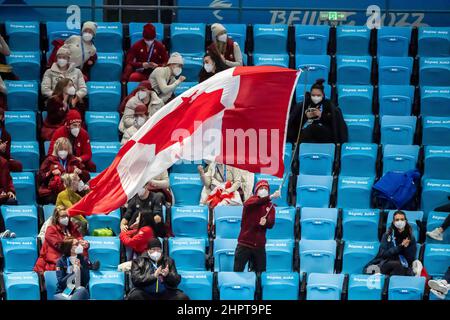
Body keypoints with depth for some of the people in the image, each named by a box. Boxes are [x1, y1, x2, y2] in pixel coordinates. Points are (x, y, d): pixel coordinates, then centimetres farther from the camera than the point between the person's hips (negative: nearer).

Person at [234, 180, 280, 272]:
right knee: (237, 271, -3)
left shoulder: (270, 206, 10)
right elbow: (250, 203, -26)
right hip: (244, 244, -3)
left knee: (261, 273, 6)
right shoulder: (252, 200, 1)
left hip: (259, 246, 3)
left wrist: (265, 222, -29)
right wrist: (271, 197, -39)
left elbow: (271, 224, -4)